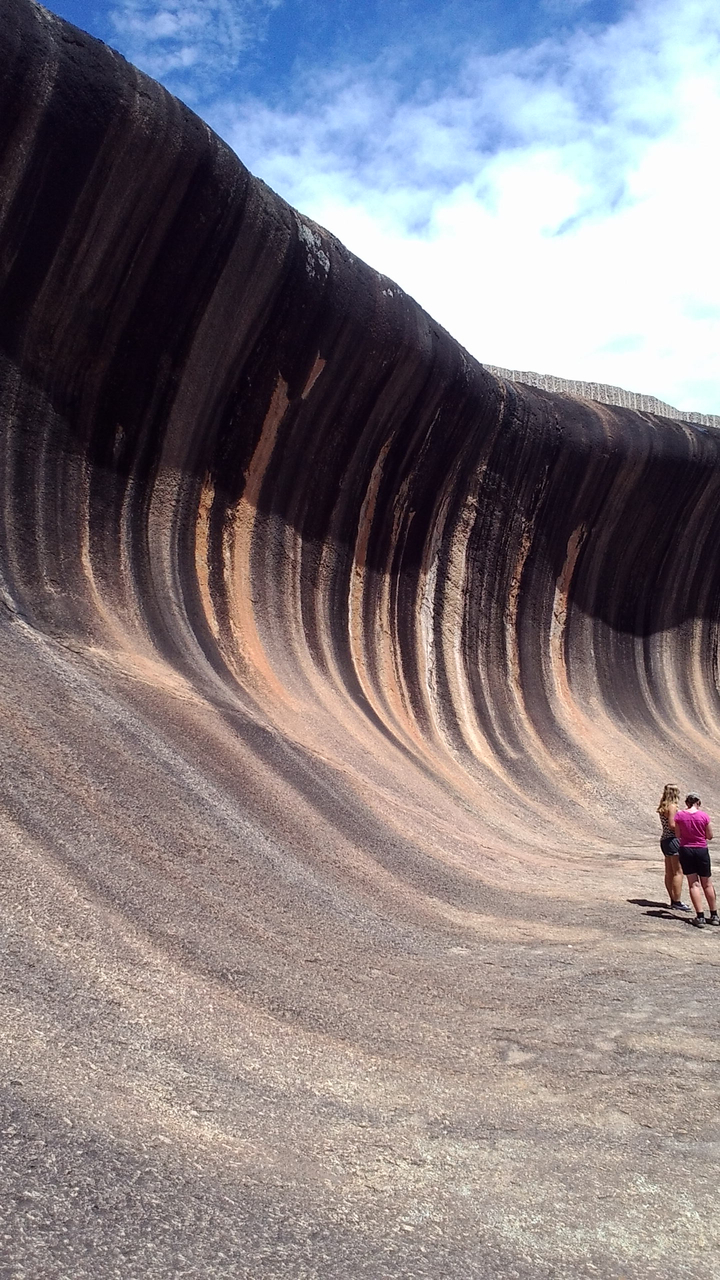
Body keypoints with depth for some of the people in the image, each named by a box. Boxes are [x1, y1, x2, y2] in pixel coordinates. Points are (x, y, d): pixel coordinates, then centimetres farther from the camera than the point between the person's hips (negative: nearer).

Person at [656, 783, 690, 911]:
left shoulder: (663, 807, 13)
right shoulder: (672, 806, -14)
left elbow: (667, 824, 12)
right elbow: (672, 825, -20)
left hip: (664, 840, 10)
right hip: (673, 840, -10)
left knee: (669, 872, 12)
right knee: (678, 872, -6)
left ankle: (673, 900, 18)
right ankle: (677, 902, -5)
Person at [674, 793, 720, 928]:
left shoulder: (679, 815, -6)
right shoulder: (704, 815, -9)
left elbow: (678, 835, 1)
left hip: (685, 850, 0)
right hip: (701, 850, 0)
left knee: (693, 884, 6)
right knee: (707, 884, 15)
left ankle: (700, 917, 0)